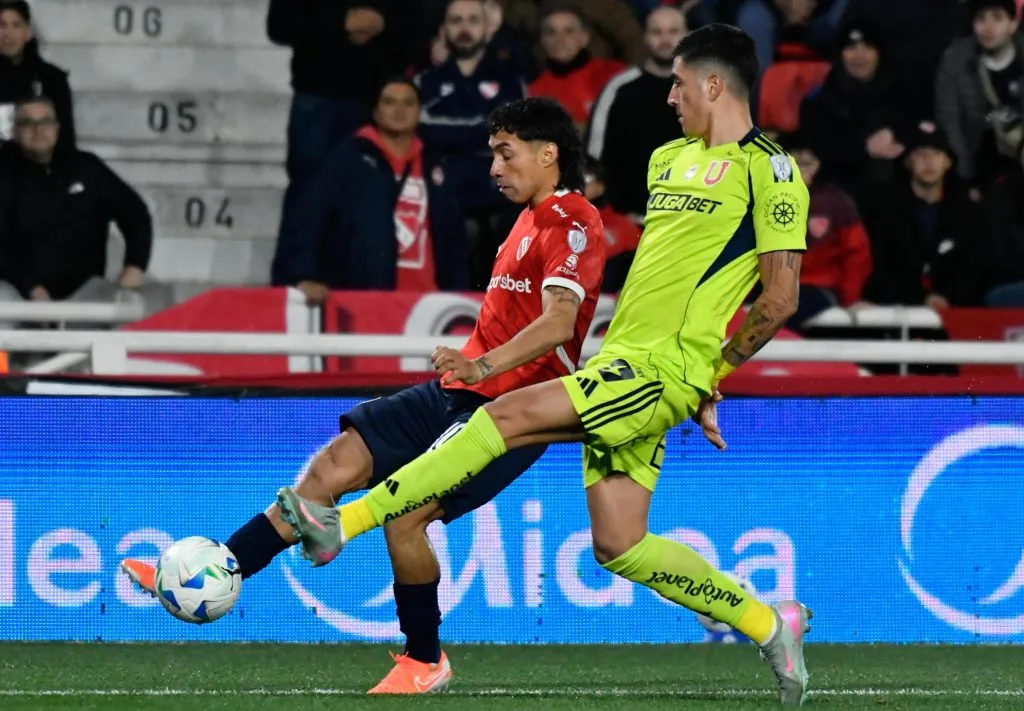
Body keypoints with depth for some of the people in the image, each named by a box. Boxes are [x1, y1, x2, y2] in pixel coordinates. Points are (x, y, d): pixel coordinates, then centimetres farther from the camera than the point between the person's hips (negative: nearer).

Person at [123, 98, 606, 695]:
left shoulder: (572, 222, -13)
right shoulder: (533, 219, 19)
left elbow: (558, 321, -28)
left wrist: (483, 364, -40)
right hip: (459, 395, 10)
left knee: (404, 513, -20)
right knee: (334, 465, -2)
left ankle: (426, 662, 1)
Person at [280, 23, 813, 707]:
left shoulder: (768, 169, -6)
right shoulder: (669, 159, 20)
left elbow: (781, 297, -10)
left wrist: (709, 374, -7)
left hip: (661, 368, -9)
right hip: (618, 366, 9)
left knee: (508, 416, -19)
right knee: (618, 545, 3)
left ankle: (344, 523, -20)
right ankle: (769, 625, 15)